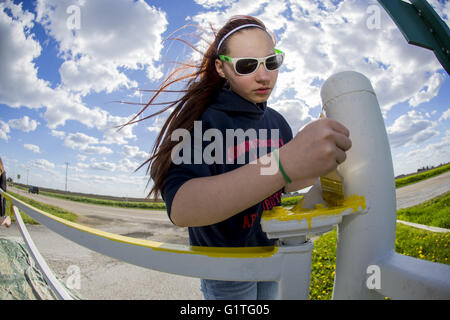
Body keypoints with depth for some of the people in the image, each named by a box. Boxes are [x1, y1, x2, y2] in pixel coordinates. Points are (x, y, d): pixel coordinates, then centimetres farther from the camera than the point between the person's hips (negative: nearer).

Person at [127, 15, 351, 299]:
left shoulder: (277, 122, -1)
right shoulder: (201, 120, -24)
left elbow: (285, 184, 8)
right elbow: (180, 208, -41)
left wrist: (319, 167, -13)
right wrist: (285, 163, -53)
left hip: (271, 251, 6)